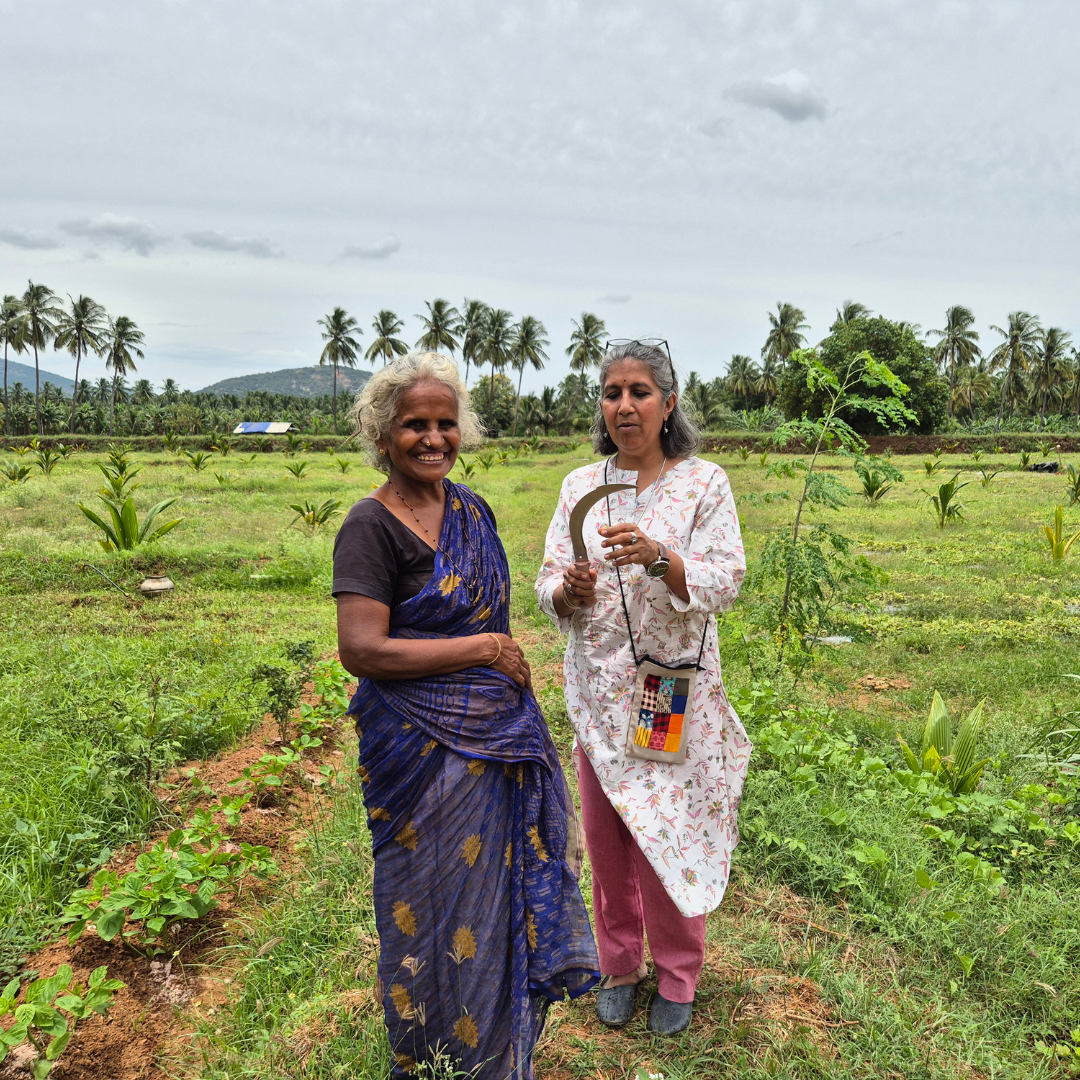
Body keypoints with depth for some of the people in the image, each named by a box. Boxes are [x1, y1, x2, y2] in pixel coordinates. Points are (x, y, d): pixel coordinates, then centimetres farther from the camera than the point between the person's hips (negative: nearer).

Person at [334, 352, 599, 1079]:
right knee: (440, 907, 9)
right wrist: (483, 649, -18)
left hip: (498, 737, 7)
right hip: (427, 751, -7)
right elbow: (361, 650, -23)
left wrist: (516, 687, 11)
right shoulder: (372, 527, -15)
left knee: (506, 890, 19)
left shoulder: (472, 508, 7)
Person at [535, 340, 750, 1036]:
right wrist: (568, 591, -22)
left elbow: (725, 585, -14)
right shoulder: (581, 485, 3)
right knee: (606, 836, 14)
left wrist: (657, 557, -31)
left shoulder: (704, 483, -6)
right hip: (600, 689, 3)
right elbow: (548, 584, 1)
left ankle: (678, 976, 31)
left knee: (669, 836, 6)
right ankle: (620, 964, 37)